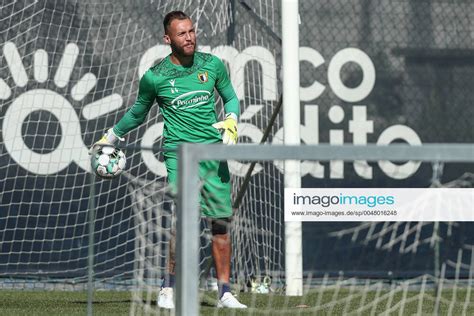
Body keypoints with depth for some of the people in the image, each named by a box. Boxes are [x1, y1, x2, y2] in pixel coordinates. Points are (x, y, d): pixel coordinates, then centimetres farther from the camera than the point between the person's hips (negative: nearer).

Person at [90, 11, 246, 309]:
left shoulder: (213, 65, 5)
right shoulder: (154, 77, -1)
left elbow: (231, 98, 19)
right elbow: (138, 113, 18)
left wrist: (232, 122, -1)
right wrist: (111, 136, 26)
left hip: (215, 152, 3)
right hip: (179, 152, -3)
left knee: (221, 222, 4)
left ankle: (225, 293, 12)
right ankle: (168, 289, -4)